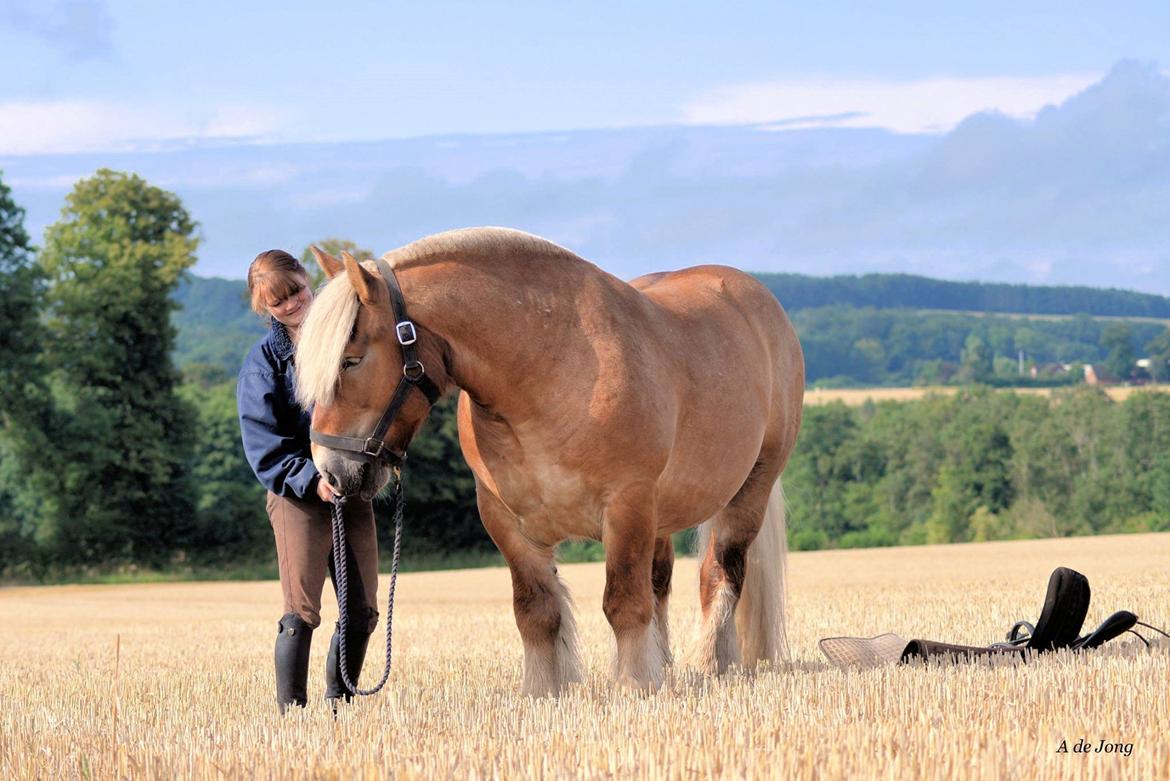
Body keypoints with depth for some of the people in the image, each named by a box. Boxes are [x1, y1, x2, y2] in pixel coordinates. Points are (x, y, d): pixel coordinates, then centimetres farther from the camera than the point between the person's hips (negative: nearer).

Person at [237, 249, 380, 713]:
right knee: (301, 613, -9)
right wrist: (310, 479, -22)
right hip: (298, 496, -5)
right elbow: (262, 444, -10)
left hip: (354, 491, 5)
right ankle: (291, 713, -6)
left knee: (363, 612, 6)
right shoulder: (265, 360, -4)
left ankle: (338, 705, 19)